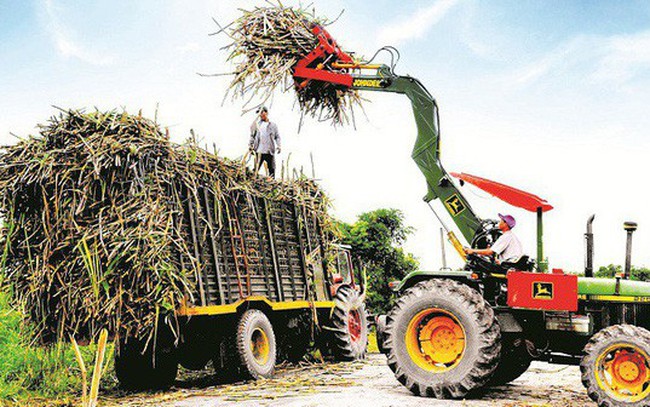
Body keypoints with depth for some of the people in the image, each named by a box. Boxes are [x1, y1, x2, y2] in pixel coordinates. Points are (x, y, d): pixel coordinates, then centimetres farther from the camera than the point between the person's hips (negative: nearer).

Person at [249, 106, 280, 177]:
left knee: (272, 169, 3)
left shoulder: (273, 125, 9)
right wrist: (250, 145, 0)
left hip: (270, 151, 0)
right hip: (259, 151, 0)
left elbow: (277, 137, 10)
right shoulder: (257, 124, 9)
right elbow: (252, 135, 12)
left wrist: (278, 146, -4)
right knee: (256, 169, -2)